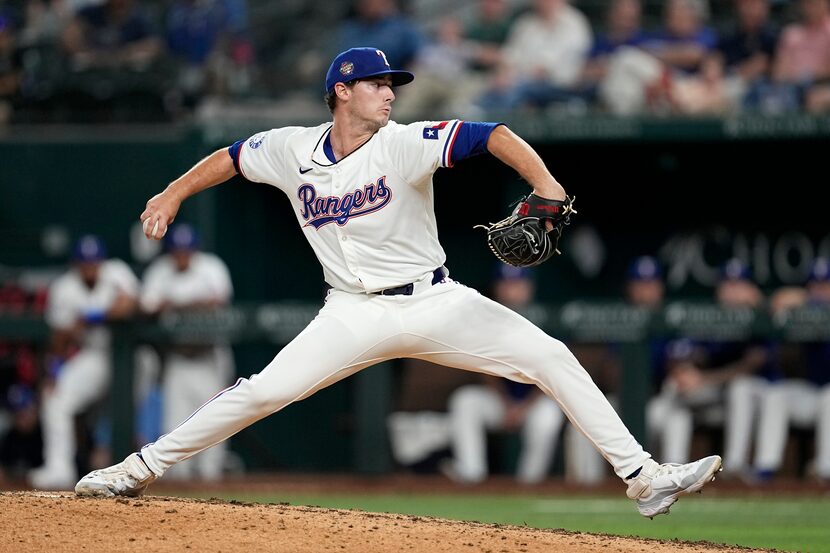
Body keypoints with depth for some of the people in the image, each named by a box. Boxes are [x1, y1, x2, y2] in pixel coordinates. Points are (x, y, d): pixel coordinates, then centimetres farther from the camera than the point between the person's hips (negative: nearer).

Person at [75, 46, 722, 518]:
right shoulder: (292, 150, -2)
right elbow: (231, 157, 16)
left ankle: (643, 478, -10)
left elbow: (491, 135, -22)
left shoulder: (404, 144, -11)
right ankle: (141, 470, 2)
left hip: (434, 304, -1)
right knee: (261, 392, -13)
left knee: (551, 357, -13)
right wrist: (172, 195, 8)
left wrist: (544, 184, -37)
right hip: (354, 316, 1)